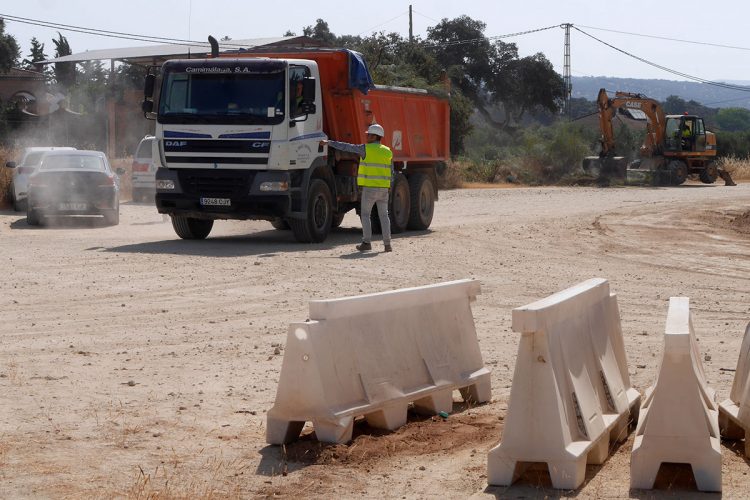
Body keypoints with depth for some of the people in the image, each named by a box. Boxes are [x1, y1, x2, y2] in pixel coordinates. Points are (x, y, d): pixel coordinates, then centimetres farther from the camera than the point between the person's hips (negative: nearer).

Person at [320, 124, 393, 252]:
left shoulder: (366, 149, -6)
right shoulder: (387, 151, 8)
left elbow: (345, 147, -3)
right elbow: (391, 173, 11)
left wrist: (328, 142, 5)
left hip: (369, 187, -4)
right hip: (384, 188, 4)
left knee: (365, 214, 6)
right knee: (384, 215, 9)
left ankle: (367, 242, -1)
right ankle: (387, 244, 5)